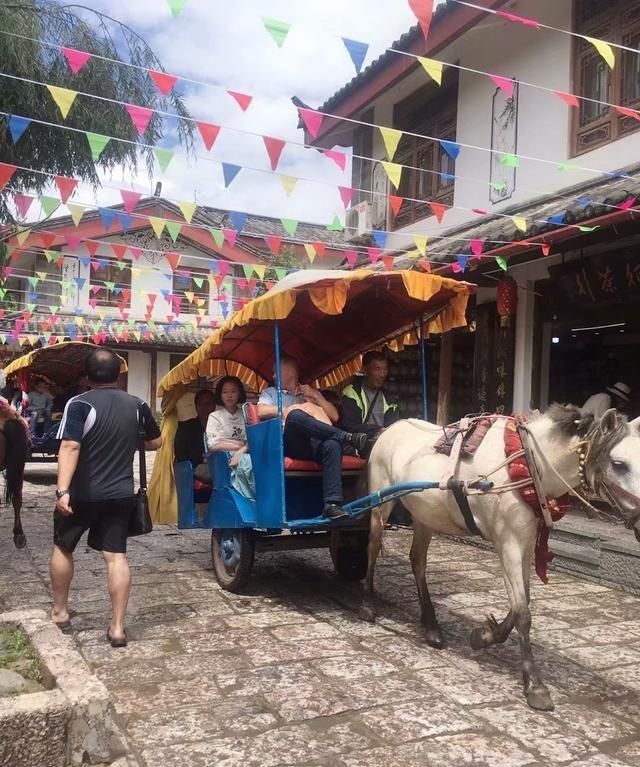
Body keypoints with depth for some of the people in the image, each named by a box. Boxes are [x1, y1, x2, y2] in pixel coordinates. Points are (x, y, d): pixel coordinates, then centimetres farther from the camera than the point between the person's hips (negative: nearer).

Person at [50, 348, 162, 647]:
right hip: (120, 494, 3)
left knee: (62, 547, 19)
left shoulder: (80, 404, -12)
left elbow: (70, 448, -22)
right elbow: (156, 442, 14)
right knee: (116, 556, 3)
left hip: (82, 493, -3)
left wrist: (62, 490, -26)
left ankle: (59, 611, 30)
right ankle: (117, 627, 1)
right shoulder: (137, 405, 2)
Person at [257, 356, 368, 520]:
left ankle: (332, 504, -42)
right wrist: (290, 409, 3)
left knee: (332, 444, -35)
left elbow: (334, 416, 21)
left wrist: (316, 396, 10)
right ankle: (347, 437, -32)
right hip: (290, 443, -2)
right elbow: (262, 411, 5)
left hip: (315, 443, 2)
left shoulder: (311, 393, 31)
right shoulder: (270, 392, 28)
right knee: (295, 415, -36)